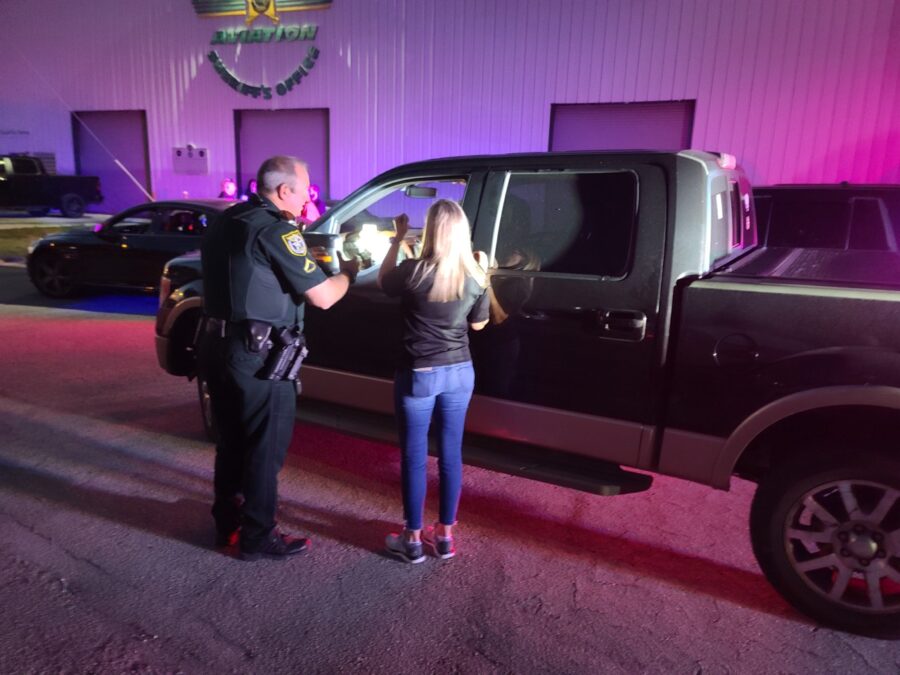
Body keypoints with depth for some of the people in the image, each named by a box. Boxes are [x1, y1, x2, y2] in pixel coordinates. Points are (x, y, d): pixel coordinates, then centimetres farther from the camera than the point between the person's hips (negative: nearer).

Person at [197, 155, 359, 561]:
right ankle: (258, 538, 20)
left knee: (231, 441, 21)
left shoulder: (226, 222, 11)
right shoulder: (276, 230, -15)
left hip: (217, 347, 9)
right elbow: (323, 297, -15)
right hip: (258, 357, -9)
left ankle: (227, 523, 36)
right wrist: (348, 271, 4)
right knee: (265, 448, 6)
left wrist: (306, 262, 19)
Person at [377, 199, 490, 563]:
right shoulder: (475, 276, -5)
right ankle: (444, 535, 27)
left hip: (418, 376, -4)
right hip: (459, 373, 4)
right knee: (451, 453, 14)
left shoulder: (414, 272, -15)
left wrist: (398, 239, 12)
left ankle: (412, 539, 21)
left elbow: (383, 281, 7)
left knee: (414, 457, 9)